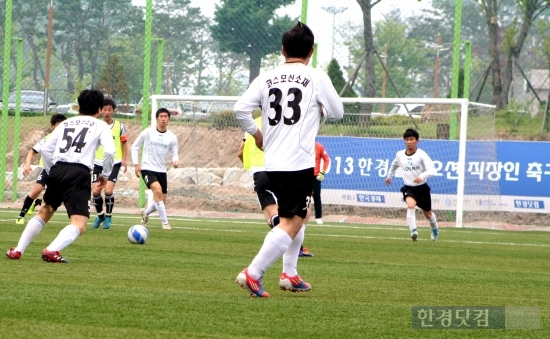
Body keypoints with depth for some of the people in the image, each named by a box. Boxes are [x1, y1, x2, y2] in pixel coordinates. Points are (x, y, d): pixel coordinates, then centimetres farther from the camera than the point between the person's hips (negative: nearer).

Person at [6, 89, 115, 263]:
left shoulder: (65, 123, 22)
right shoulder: (100, 126, 10)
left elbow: (45, 149, 15)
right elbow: (109, 151, -7)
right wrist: (105, 174, 7)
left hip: (57, 170, 5)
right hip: (79, 173, -5)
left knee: (44, 213, 27)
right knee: (79, 225, -8)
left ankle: (18, 250, 21)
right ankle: (52, 250, -33)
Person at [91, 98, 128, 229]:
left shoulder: (119, 126, 1)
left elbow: (124, 143, 11)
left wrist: (123, 158, 0)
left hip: (114, 163, -1)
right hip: (98, 163, 1)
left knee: (108, 190, -16)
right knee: (95, 191, -8)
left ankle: (108, 216, 6)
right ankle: (100, 215, 18)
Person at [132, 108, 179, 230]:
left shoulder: (172, 137, 2)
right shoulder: (148, 132, -5)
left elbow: (174, 154, 6)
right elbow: (135, 147, 5)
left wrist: (175, 161, -18)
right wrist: (136, 164, -3)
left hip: (161, 171, 4)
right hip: (147, 169, -4)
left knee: (162, 202, 9)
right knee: (158, 191, -28)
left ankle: (146, 213, 41)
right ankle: (165, 222, -20)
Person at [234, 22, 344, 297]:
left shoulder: (266, 78, 6)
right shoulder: (316, 78, -4)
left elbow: (240, 109, -1)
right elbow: (337, 112, 5)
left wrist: (256, 134, 14)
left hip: (272, 163, 6)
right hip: (299, 163, -6)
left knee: (299, 215, 25)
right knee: (291, 223, -6)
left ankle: (289, 274, 24)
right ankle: (253, 274, -18)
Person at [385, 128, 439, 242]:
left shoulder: (421, 155, -16)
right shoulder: (400, 155, -2)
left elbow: (433, 170, -26)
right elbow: (394, 165, 23)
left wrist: (422, 176, -43)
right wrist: (389, 176, 35)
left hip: (422, 187, -1)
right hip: (408, 187, 1)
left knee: (427, 213, 17)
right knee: (410, 205, -31)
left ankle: (435, 229, 48)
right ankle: (413, 232, -34)